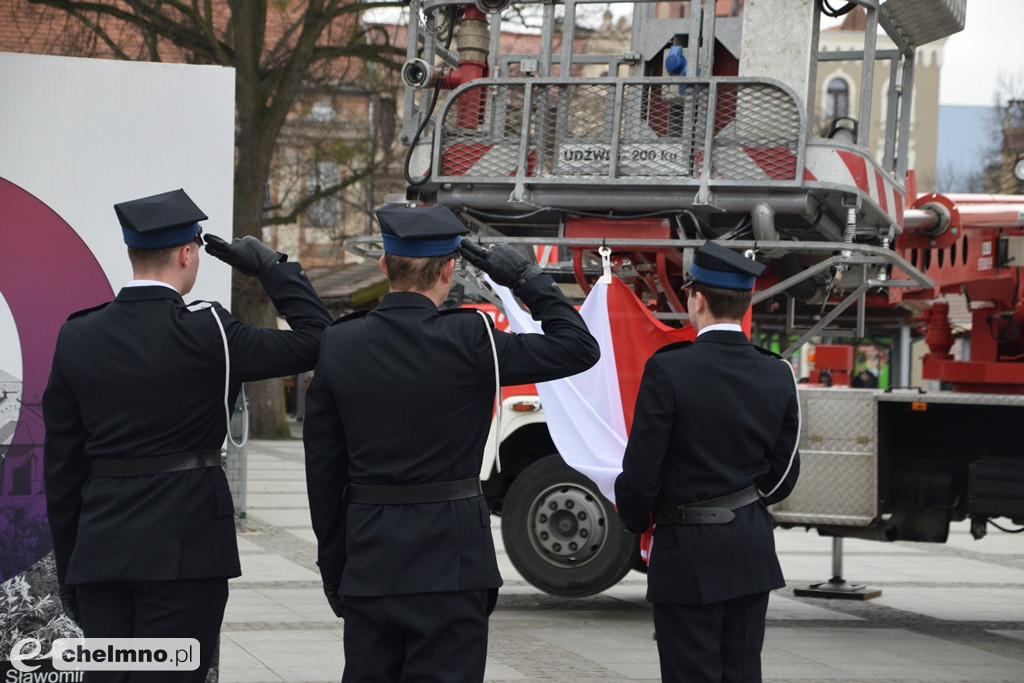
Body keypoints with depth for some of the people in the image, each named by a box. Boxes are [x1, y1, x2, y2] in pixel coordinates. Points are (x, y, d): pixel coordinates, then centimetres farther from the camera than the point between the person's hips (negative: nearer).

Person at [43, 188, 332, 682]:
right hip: (184, 547, -4)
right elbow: (315, 340, -5)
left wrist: (68, 567, 15)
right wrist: (271, 267, 5)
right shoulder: (204, 332, -10)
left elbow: (61, 465, 8)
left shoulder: (76, 338, 5)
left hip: (100, 548, 4)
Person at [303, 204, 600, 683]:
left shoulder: (338, 346, 1)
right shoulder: (468, 340, -11)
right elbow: (578, 348, -6)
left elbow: (322, 470, 6)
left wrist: (332, 568, 14)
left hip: (367, 566, 4)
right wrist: (526, 278, 3)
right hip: (450, 562, -4)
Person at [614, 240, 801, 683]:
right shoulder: (777, 376, 2)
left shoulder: (668, 370, -14)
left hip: (688, 552, -5)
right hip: (752, 551, 5)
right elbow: (781, 476, 8)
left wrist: (636, 522, 7)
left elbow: (640, 470, -12)